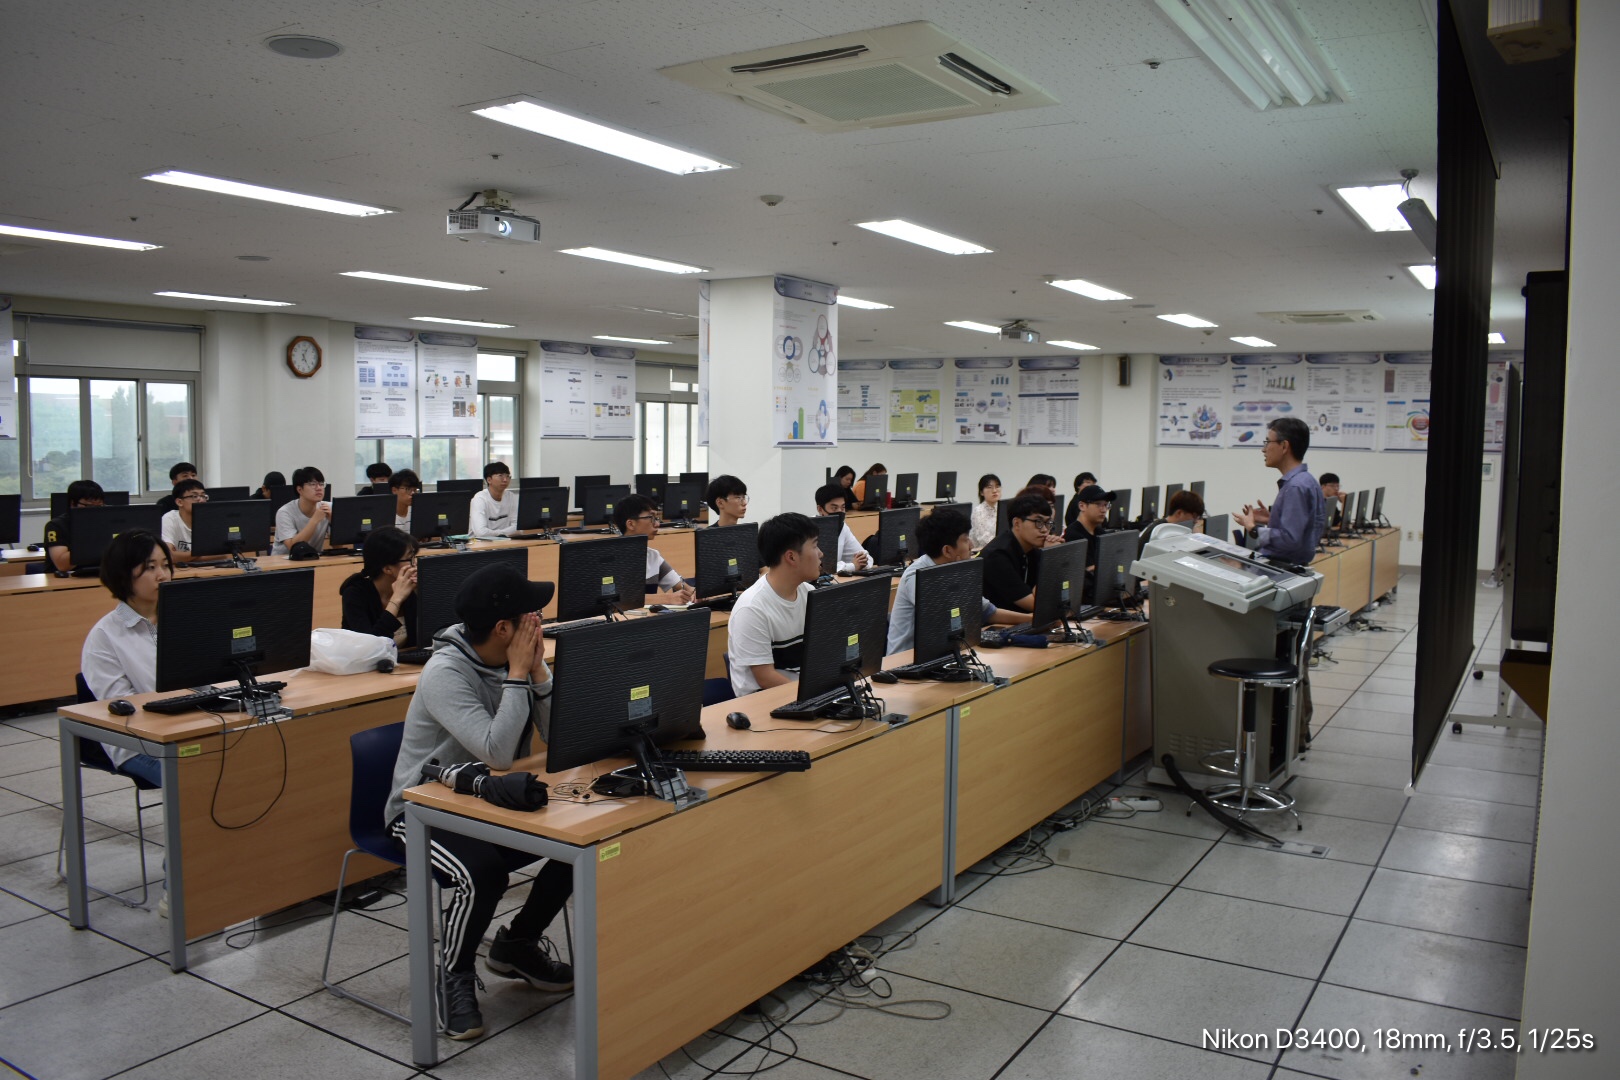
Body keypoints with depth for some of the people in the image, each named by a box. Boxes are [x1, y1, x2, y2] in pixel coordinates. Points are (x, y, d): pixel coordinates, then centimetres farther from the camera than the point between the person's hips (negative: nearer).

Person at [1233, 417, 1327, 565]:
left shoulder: (1296, 486, -18)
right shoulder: (1303, 480, 12)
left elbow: (1289, 539, -23)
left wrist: (1253, 528, -13)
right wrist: (1271, 520, 10)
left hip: (1283, 568, -9)